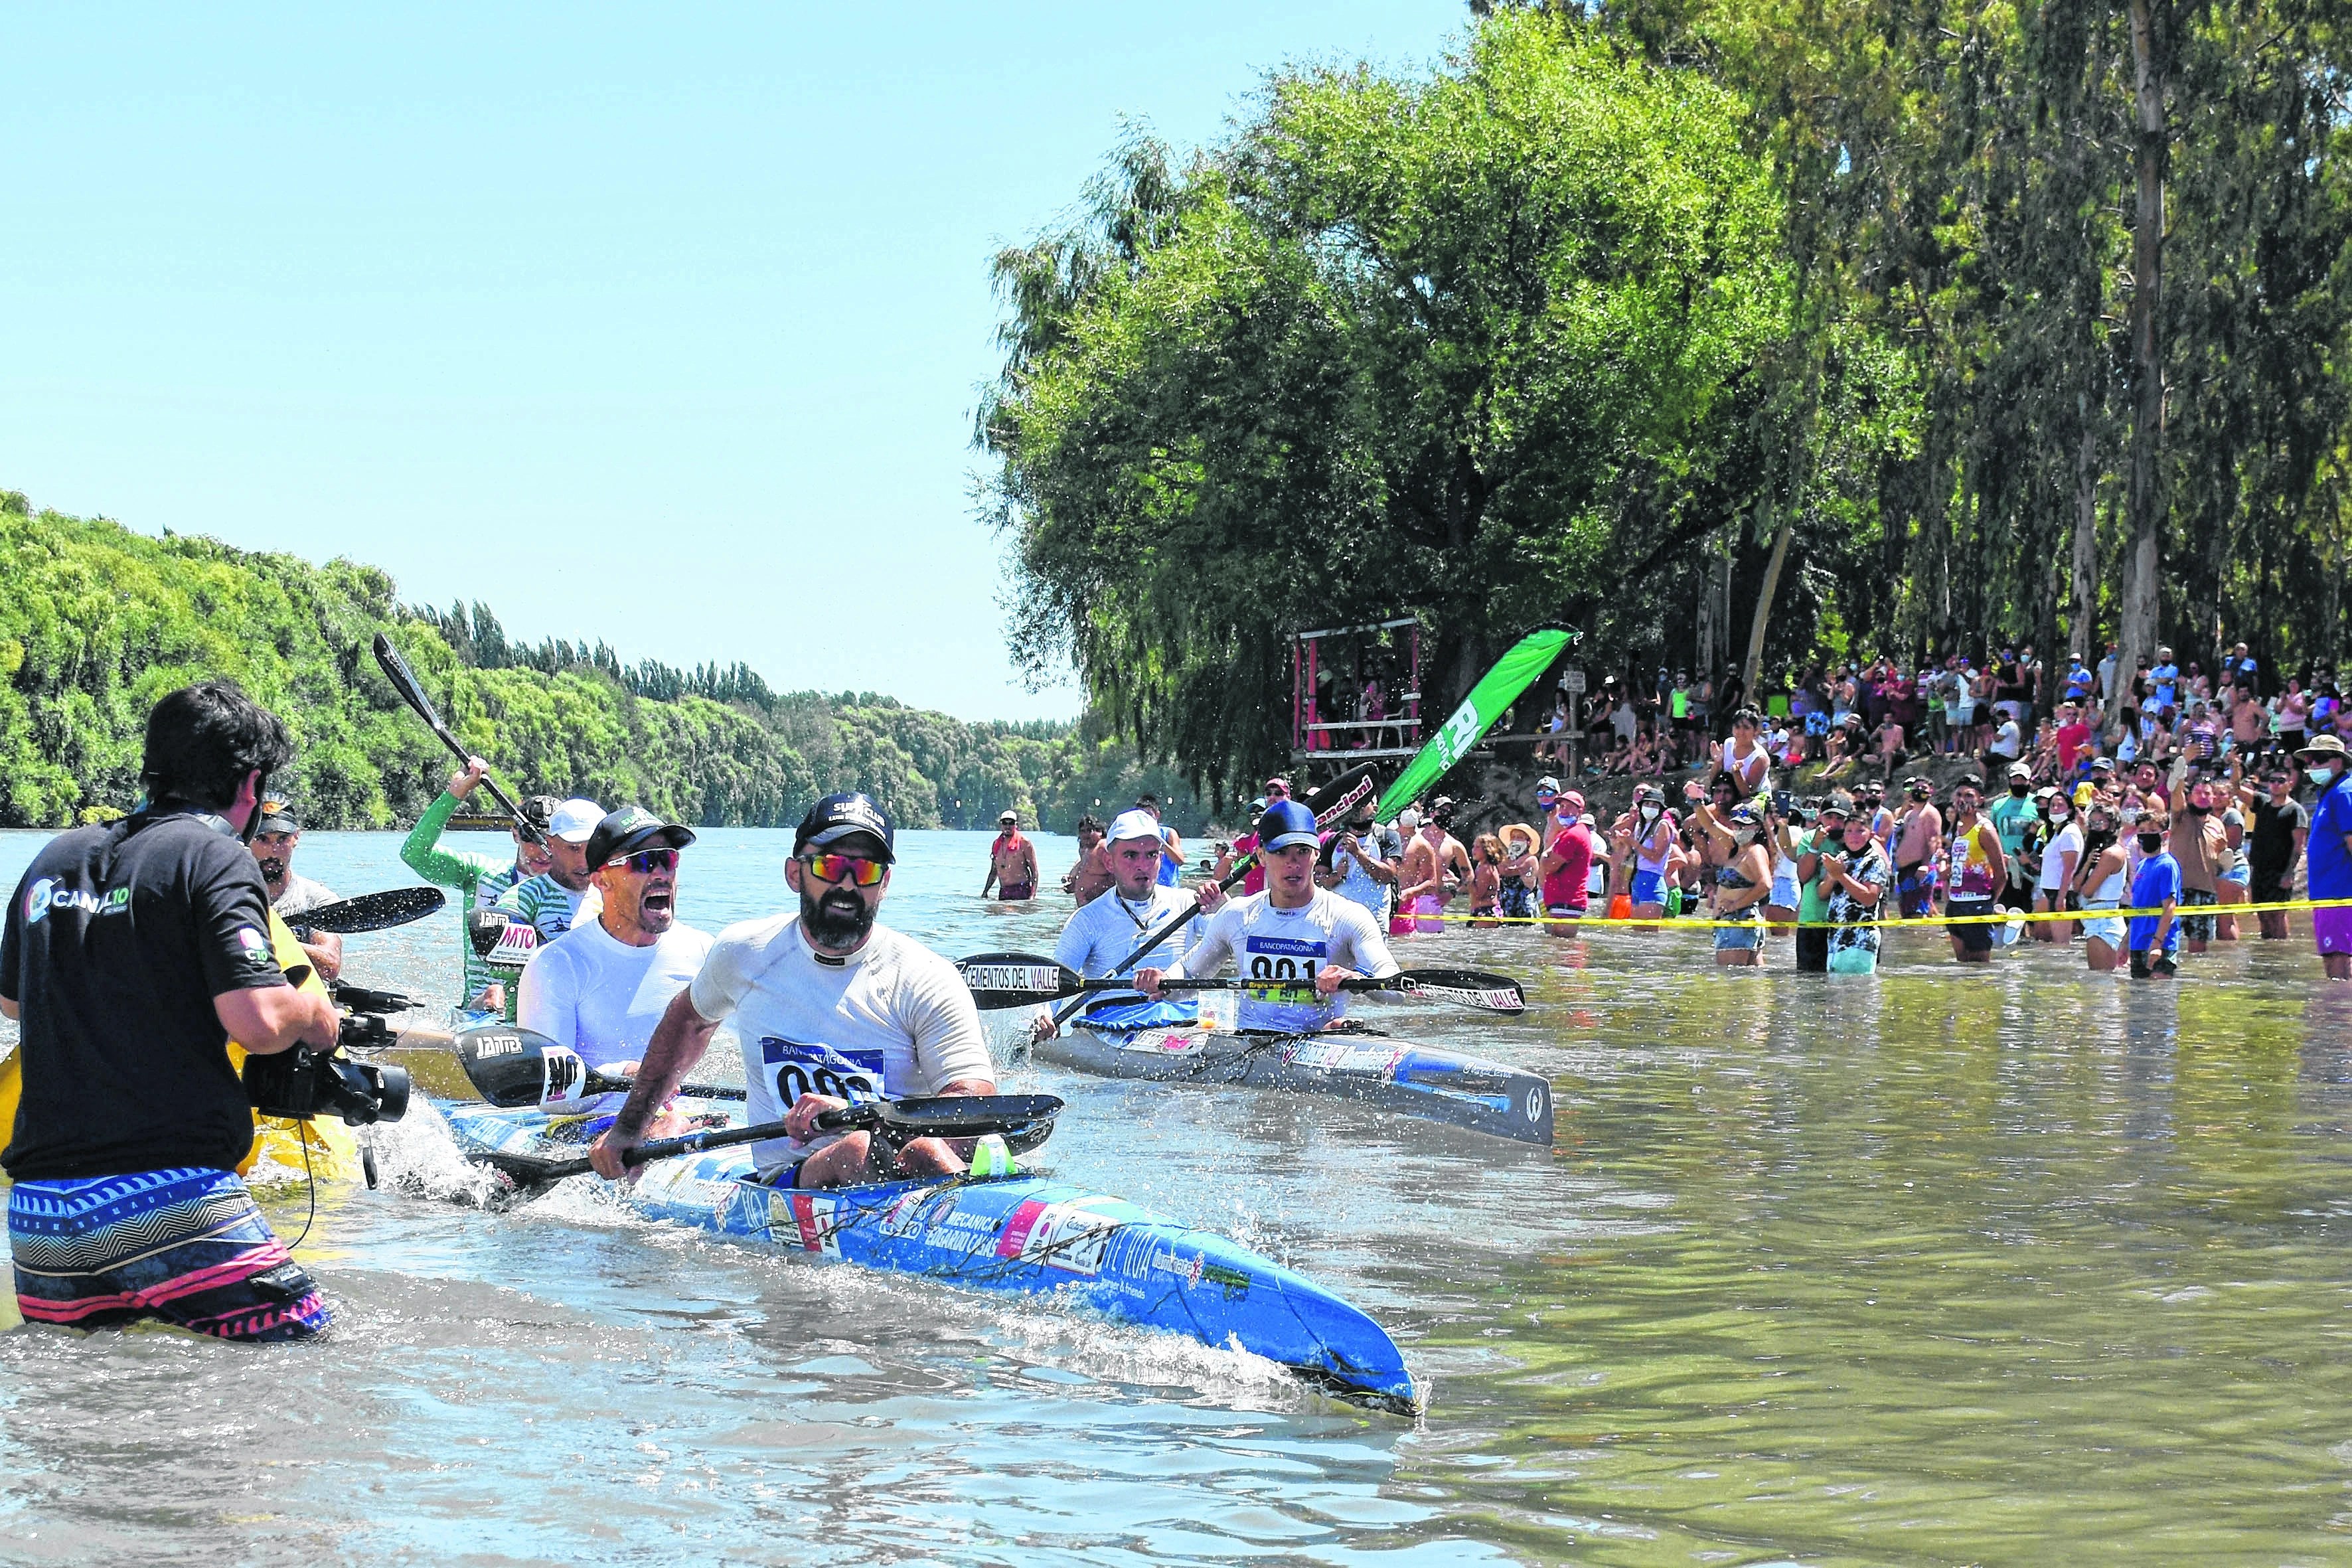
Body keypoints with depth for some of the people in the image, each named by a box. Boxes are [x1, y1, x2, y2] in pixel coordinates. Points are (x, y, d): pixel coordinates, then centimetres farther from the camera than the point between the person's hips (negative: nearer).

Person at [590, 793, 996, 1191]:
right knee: (856, 1151, -35)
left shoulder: (929, 981, -4)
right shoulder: (743, 952, 7)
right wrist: (629, 1127, 33)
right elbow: (691, 1019, 31)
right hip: (786, 1184, 2)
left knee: (928, 1153, -39)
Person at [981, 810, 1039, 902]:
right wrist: (985, 892, 16)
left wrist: (1033, 895, -14)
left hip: (1022, 891, -5)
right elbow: (993, 872, 23)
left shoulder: (1024, 844, -4)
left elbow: (1034, 871, -5)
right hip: (1004, 892, 5)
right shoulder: (996, 844, 13)